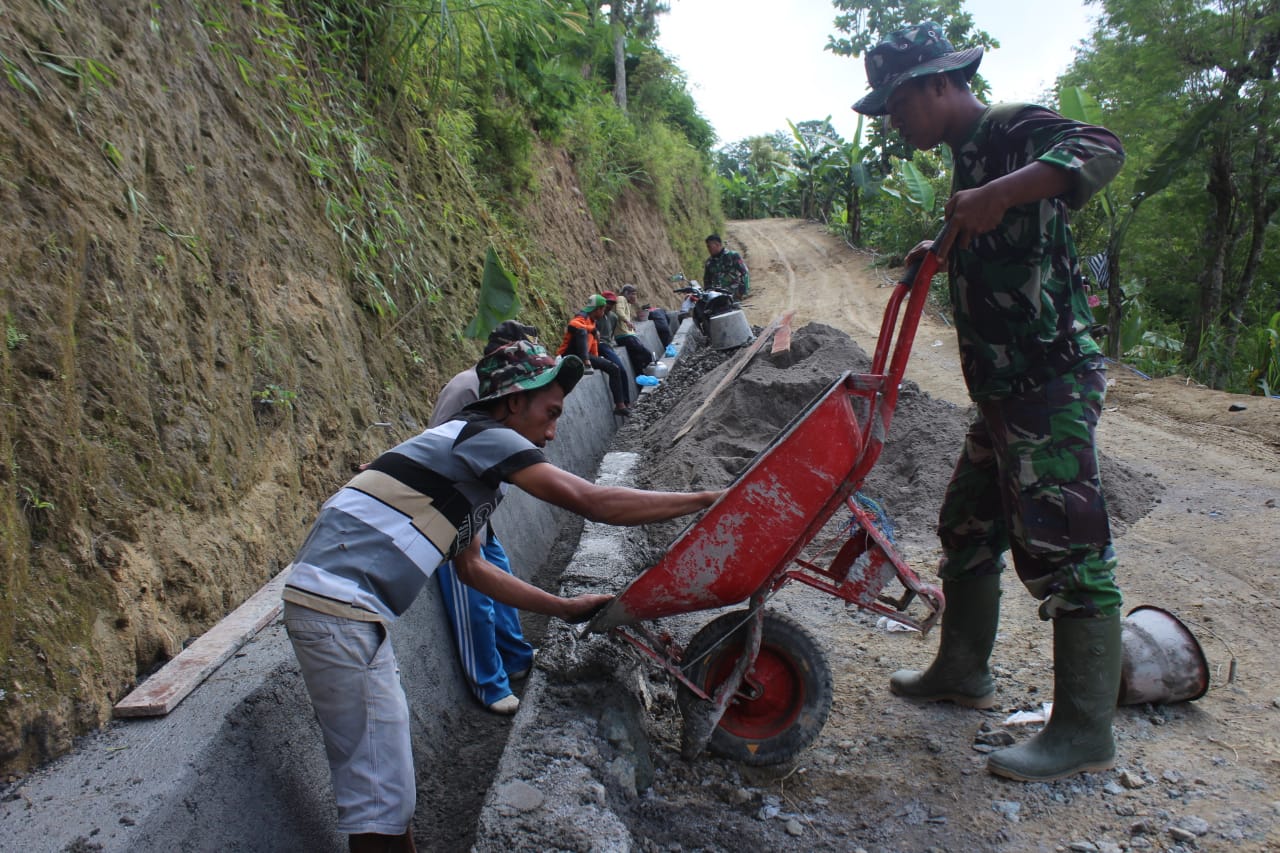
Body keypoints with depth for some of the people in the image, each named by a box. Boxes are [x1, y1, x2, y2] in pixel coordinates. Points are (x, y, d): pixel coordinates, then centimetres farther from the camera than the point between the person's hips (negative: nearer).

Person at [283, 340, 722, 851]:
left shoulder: (470, 460, 17)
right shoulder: (486, 436, -12)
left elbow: (471, 566, 21)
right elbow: (595, 503, -19)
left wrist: (565, 608, 20)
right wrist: (708, 501, -12)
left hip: (343, 606, 10)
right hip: (338, 604, -10)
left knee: (386, 778, 18)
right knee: (378, 793, -2)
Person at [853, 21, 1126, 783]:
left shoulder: (1015, 129, -9)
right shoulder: (969, 153, 19)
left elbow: (1101, 151, -30)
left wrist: (998, 194, -39)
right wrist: (944, 252, 22)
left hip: (1051, 384, -10)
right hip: (1005, 387, 10)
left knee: (1066, 549, -5)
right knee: (969, 529, 16)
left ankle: (1085, 733, 6)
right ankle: (963, 672, 32)